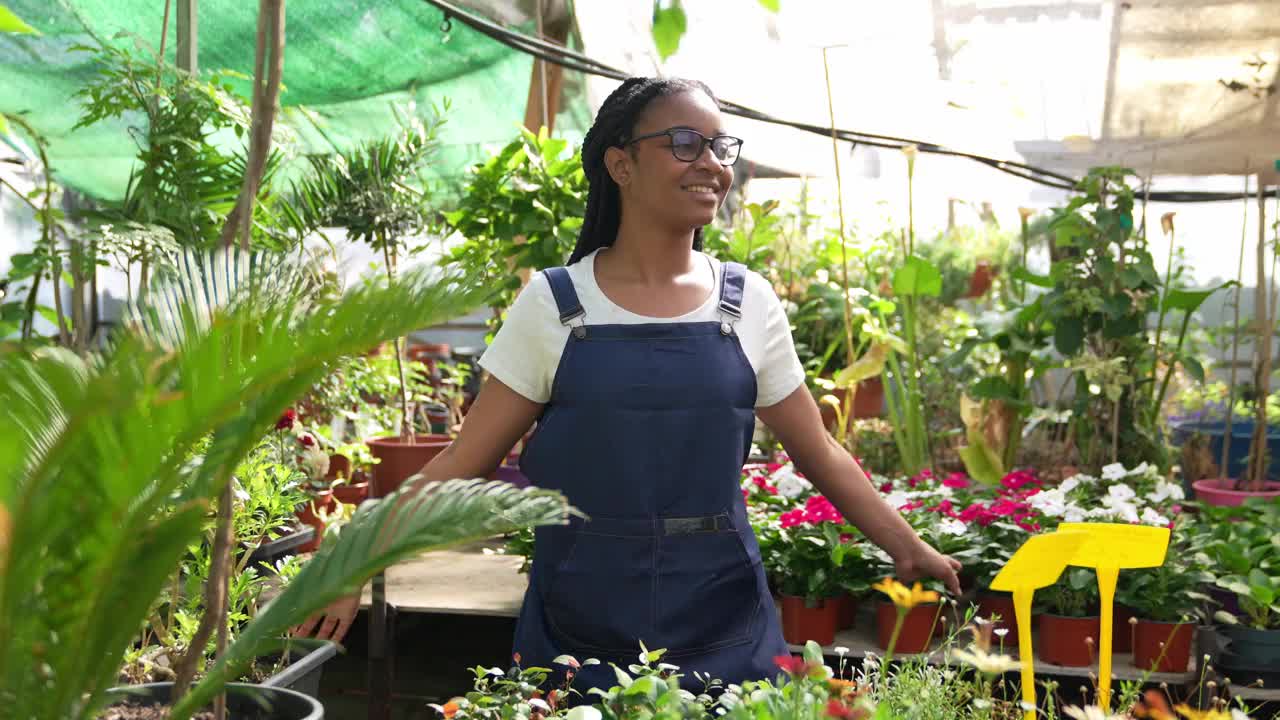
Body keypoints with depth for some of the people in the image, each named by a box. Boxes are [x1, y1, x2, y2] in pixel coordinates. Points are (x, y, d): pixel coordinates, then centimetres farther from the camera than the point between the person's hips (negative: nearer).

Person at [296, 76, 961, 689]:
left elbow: (820, 455, 8)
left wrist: (911, 550, 3)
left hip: (724, 629, 2)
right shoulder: (553, 304, -4)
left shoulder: (749, 303, 1)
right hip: (577, 632, -1)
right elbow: (463, 462, -3)